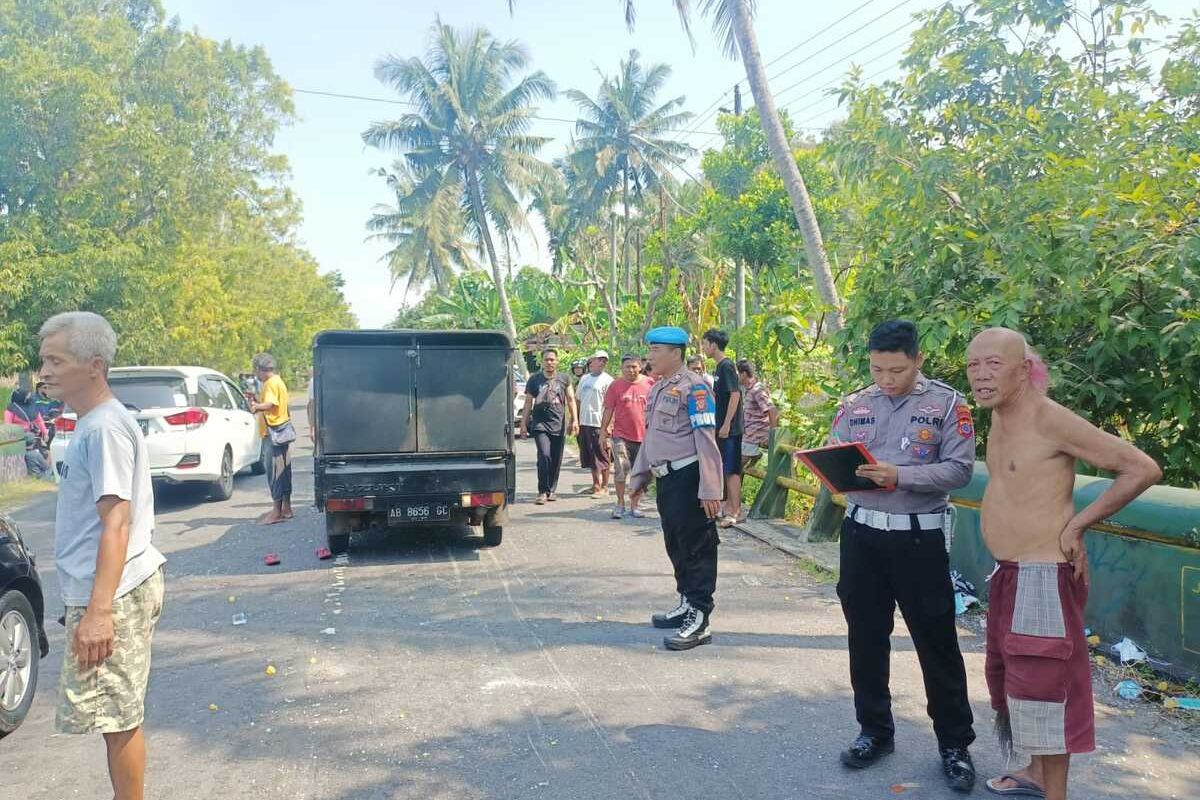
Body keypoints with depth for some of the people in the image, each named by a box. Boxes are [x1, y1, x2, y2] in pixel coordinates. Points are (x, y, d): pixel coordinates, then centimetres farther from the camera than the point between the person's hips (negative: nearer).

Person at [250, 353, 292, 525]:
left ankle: (276, 512, -9)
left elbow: (271, 404, -32)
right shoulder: (277, 381, 19)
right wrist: (256, 400, 37)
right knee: (283, 471, 13)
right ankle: (286, 509, 19)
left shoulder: (271, 383, -14)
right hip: (282, 431, 11)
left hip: (276, 432, -11)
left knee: (275, 472, -9)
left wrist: (257, 406, -50)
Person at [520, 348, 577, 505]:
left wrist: (574, 420, 0)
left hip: (559, 425, 2)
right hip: (540, 424, -2)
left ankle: (551, 490, 19)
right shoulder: (534, 380, 6)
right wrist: (523, 424, 6)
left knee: (556, 459, 4)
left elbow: (571, 400, 10)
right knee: (544, 455, -16)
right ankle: (542, 491, -8)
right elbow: (528, 403, 9)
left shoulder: (564, 380, 9)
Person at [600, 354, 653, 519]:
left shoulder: (649, 384, 2)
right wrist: (604, 431, 1)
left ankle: (634, 505, 22)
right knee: (620, 469, -8)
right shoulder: (616, 385, 0)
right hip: (621, 435, -2)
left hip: (643, 435, 2)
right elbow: (608, 410, 3)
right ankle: (620, 504, 8)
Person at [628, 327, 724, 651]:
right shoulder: (658, 388, 15)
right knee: (675, 545, 17)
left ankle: (700, 620, 1)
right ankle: (687, 604, 31)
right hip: (666, 478, 9)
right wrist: (638, 477, 23)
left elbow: (706, 441, -18)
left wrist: (710, 490, -22)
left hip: (688, 478, -9)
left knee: (696, 547, -4)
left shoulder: (693, 387, -13)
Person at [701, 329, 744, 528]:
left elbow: (735, 395, -20)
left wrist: (726, 424, -21)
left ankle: (736, 512, -1)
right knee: (725, 470, 14)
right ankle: (729, 508, 22)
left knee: (731, 471, -6)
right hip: (721, 428, 10)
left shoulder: (727, 366, -14)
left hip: (730, 429, -10)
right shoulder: (719, 367, 15)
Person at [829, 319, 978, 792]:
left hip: (919, 537, -3)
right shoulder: (854, 405, 7)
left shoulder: (946, 403, -4)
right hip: (861, 533, 4)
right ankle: (875, 731, 30)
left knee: (937, 643, 6)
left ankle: (955, 744, 22)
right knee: (866, 638, 13)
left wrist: (900, 475, -23)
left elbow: (959, 469, -12)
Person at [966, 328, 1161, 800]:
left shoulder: (1049, 420, -19)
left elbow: (1142, 469, -19)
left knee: (1041, 685, -1)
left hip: (1044, 579, -9)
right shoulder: (1000, 419, 7)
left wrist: (1077, 524, -16)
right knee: (1011, 675, 21)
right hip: (1009, 575, 9)